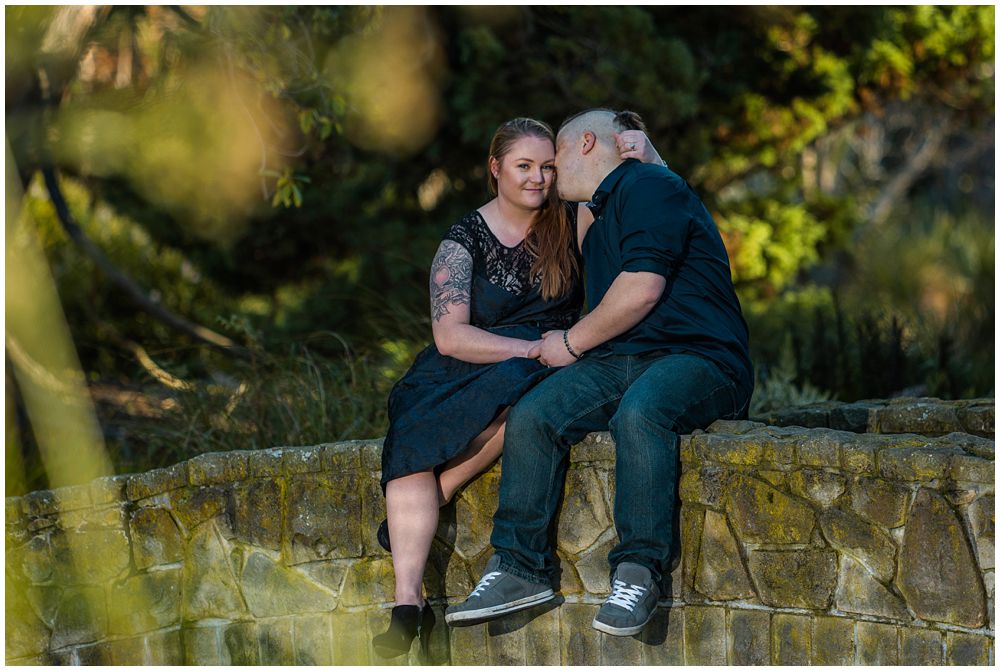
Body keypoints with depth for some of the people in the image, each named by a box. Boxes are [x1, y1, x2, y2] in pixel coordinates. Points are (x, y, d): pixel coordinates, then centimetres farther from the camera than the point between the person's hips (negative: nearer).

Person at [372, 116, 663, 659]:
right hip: (461, 371, 0)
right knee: (414, 430, -34)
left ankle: (408, 520, -26)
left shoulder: (571, 222, 9)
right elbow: (449, 336, -8)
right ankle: (409, 602, -40)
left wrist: (642, 151, -9)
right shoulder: (465, 239, 3)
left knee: (515, 384, -38)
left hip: (543, 371, 1)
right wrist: (534, 348, -18)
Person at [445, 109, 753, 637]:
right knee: (531, 414, -18)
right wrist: (567, 345, 16)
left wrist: (572, 343, -4)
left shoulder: (649, 187, -2)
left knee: (639, 411, -40)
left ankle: (639, 572, -32)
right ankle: (519, 567, -17)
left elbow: (641, 291, -15)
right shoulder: (598, 222, 28)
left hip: (696, 356, -8)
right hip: (619, 362, 8)